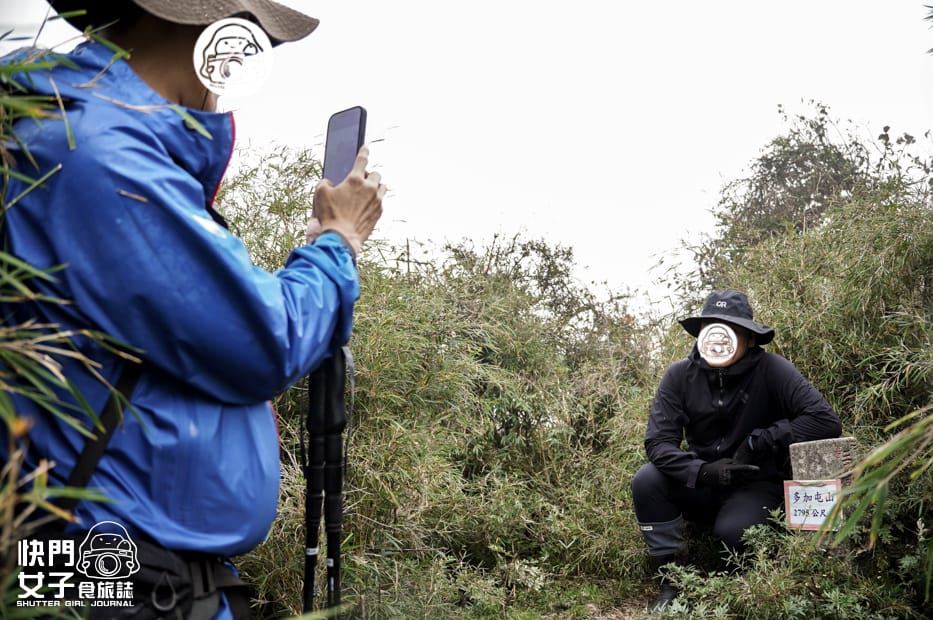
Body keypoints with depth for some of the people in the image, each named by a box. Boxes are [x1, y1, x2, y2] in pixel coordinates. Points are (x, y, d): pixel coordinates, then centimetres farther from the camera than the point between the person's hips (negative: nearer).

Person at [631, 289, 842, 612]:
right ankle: (672, 582, -9)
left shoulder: (770, 370, -17)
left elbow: (826, 421, -23)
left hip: (757, 486, -3)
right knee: (647, 480, -24)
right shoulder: (679, 375, -9)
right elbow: (658, 442, -15)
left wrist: (762, 441, -24)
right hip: (701, 485, 3)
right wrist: (703, 472, -32)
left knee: (732, 530, -33)